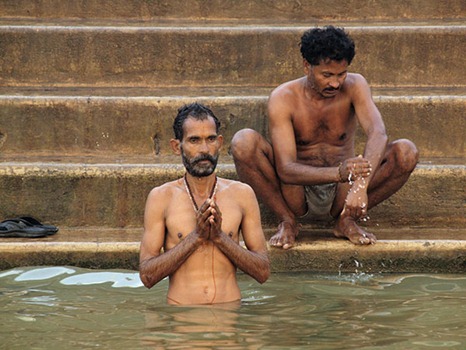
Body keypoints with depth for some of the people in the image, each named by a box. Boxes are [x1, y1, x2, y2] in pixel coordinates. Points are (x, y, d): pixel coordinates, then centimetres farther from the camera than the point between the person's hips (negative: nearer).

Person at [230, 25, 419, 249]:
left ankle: (346, 219, -4)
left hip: (340, 196, 1)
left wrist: (361, 184, -45)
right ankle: (288, 221, -7)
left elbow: (378, 134, -25)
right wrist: (339, 173, -42)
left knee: (406, 152, -22)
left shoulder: (354, 86, -6)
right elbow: (285, 169, -23)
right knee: (244, 142, -27)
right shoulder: (282, 99, -12)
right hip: (297, 194, -1)